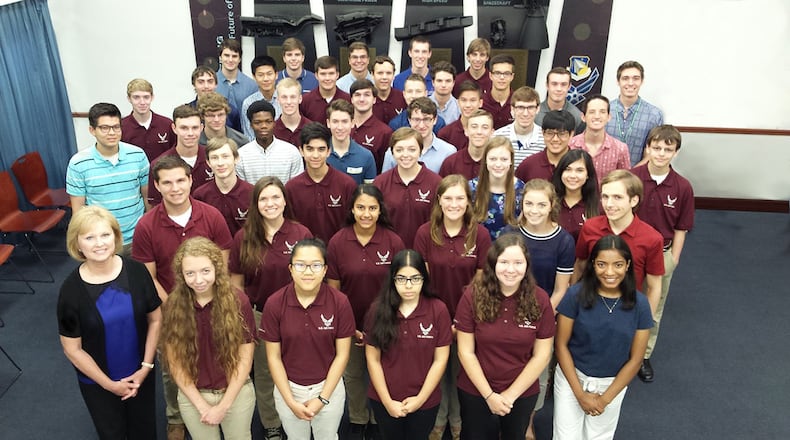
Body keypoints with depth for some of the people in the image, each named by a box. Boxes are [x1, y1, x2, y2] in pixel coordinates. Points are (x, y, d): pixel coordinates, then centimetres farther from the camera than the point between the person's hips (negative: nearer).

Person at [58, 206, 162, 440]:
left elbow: (155, 319, -5)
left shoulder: (136, 271, -16)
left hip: (140, 373, 1)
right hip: (96, 381, -1)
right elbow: (72, 349, -12)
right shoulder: (71, 289, -19)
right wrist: (109, 384, -9)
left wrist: (146, 367, -8)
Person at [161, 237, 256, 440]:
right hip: (193, 396, 1)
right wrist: (202, 405, -11)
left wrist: (223, 405, -12)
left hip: (236, 393, -1)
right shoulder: (174, 306, -11)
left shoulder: (238, 301, -16)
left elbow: (244, 359, -11)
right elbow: (175, 362, -7)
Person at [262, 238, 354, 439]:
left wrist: (322, 398, -11)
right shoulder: (274, 304, -16)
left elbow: (342, 354, -9)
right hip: (288, 388, 0)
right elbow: (273, 357, -8)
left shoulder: (340, 302, -17)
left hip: (329, 387, 0)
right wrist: (291, 402, -10)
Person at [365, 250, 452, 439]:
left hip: (425, 401, 0)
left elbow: (440, 360, -8)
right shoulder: (378, 310, -11)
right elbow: (373, 360, -6)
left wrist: (420, 398, -10)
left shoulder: (438, 310, -13)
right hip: (383, 400, 1)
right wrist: (387, 401, -8)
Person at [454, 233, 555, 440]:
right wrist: (489, 395, -13)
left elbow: (542, 355, -8)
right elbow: (466, 352, -12)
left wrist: (511, 394, -11)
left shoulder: (540, 300, -13)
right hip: (475, 391, -1)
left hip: (523, 393, 1)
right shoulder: (473, 295, -17)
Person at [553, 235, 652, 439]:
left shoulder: (639, 304, -13)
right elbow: (561, 345, -11)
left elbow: (635, 359, -7)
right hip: (572, 378, -1)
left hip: (612, 384, 2)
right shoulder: (576, 295, -18)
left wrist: (605, 399, -7)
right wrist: (580, 393, -12)